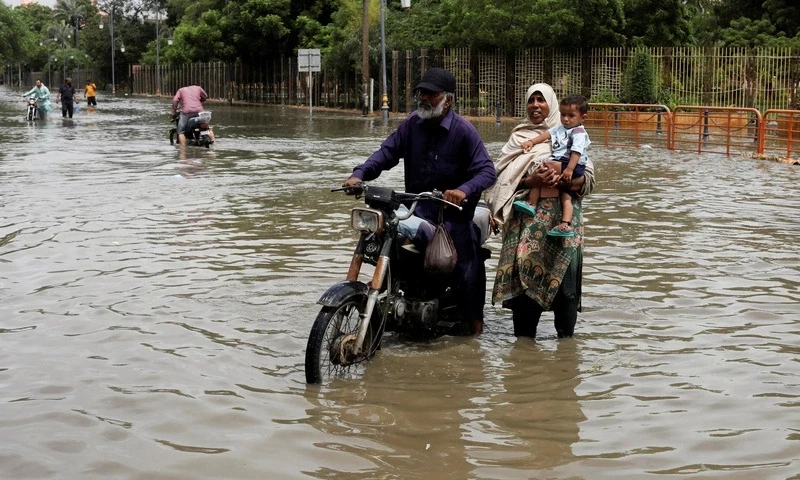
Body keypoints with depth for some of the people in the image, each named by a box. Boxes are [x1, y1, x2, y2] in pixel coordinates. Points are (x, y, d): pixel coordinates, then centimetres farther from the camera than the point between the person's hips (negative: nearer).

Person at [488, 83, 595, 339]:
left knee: (564, 278, -6)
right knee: (524, 277, -6)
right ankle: (524, 337, 4)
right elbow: (503, 176, 5)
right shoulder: (519, 136, 15)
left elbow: (588, 178, 5)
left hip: (563, 218, -1)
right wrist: (530, 181, -13)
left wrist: (562, 180, -15)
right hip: (527, 219, 1)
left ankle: (566, 337, 6)